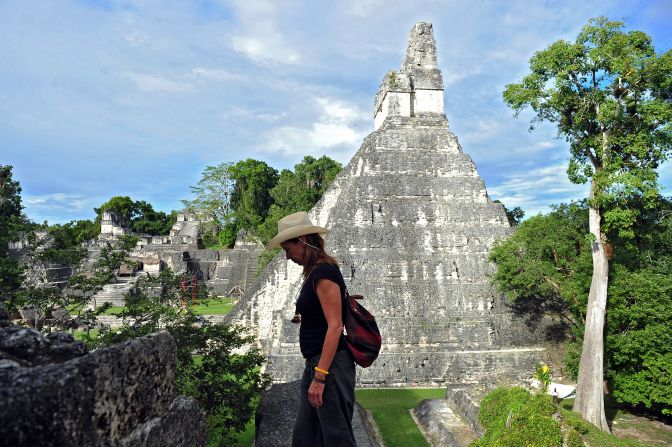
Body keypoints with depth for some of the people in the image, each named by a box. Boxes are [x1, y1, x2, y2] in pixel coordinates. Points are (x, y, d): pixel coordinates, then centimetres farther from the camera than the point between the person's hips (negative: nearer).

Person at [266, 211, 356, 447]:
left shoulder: (324, 272, -14)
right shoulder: (314, 273, 14)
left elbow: (335, 326, -20)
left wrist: (319, 376, -20)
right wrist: (314, 372, 17)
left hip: (329, 365, -10)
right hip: (315, 364, 10)